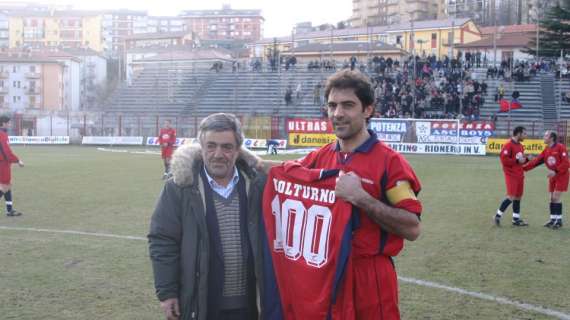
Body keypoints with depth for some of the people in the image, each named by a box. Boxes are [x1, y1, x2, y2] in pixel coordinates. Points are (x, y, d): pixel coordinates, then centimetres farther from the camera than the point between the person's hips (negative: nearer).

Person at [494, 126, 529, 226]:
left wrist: (526, 159, 4)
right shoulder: (508, 145, -14)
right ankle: (498, 216, -1)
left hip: (519, 175, 8)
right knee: (511, 197, -11)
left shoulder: (520, 146, 13)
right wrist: (517, 161, -18)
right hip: (511, 175, -8)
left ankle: (516, 219, 16)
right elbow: (504, 159, -19)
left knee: (518, 196, 9)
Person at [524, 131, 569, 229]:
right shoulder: (546, 150, 6)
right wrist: (524, 168, -3)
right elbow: (537, 161, 3)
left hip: (561, 176, -7)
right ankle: (553, 219, 16)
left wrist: (555, 171, -26)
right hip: (552, 177, 7)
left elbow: (565, 163, -19)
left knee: (556, 198, -9)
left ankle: (559, 220, 1)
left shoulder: (560, 147, -15)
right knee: (552, 198, 7)